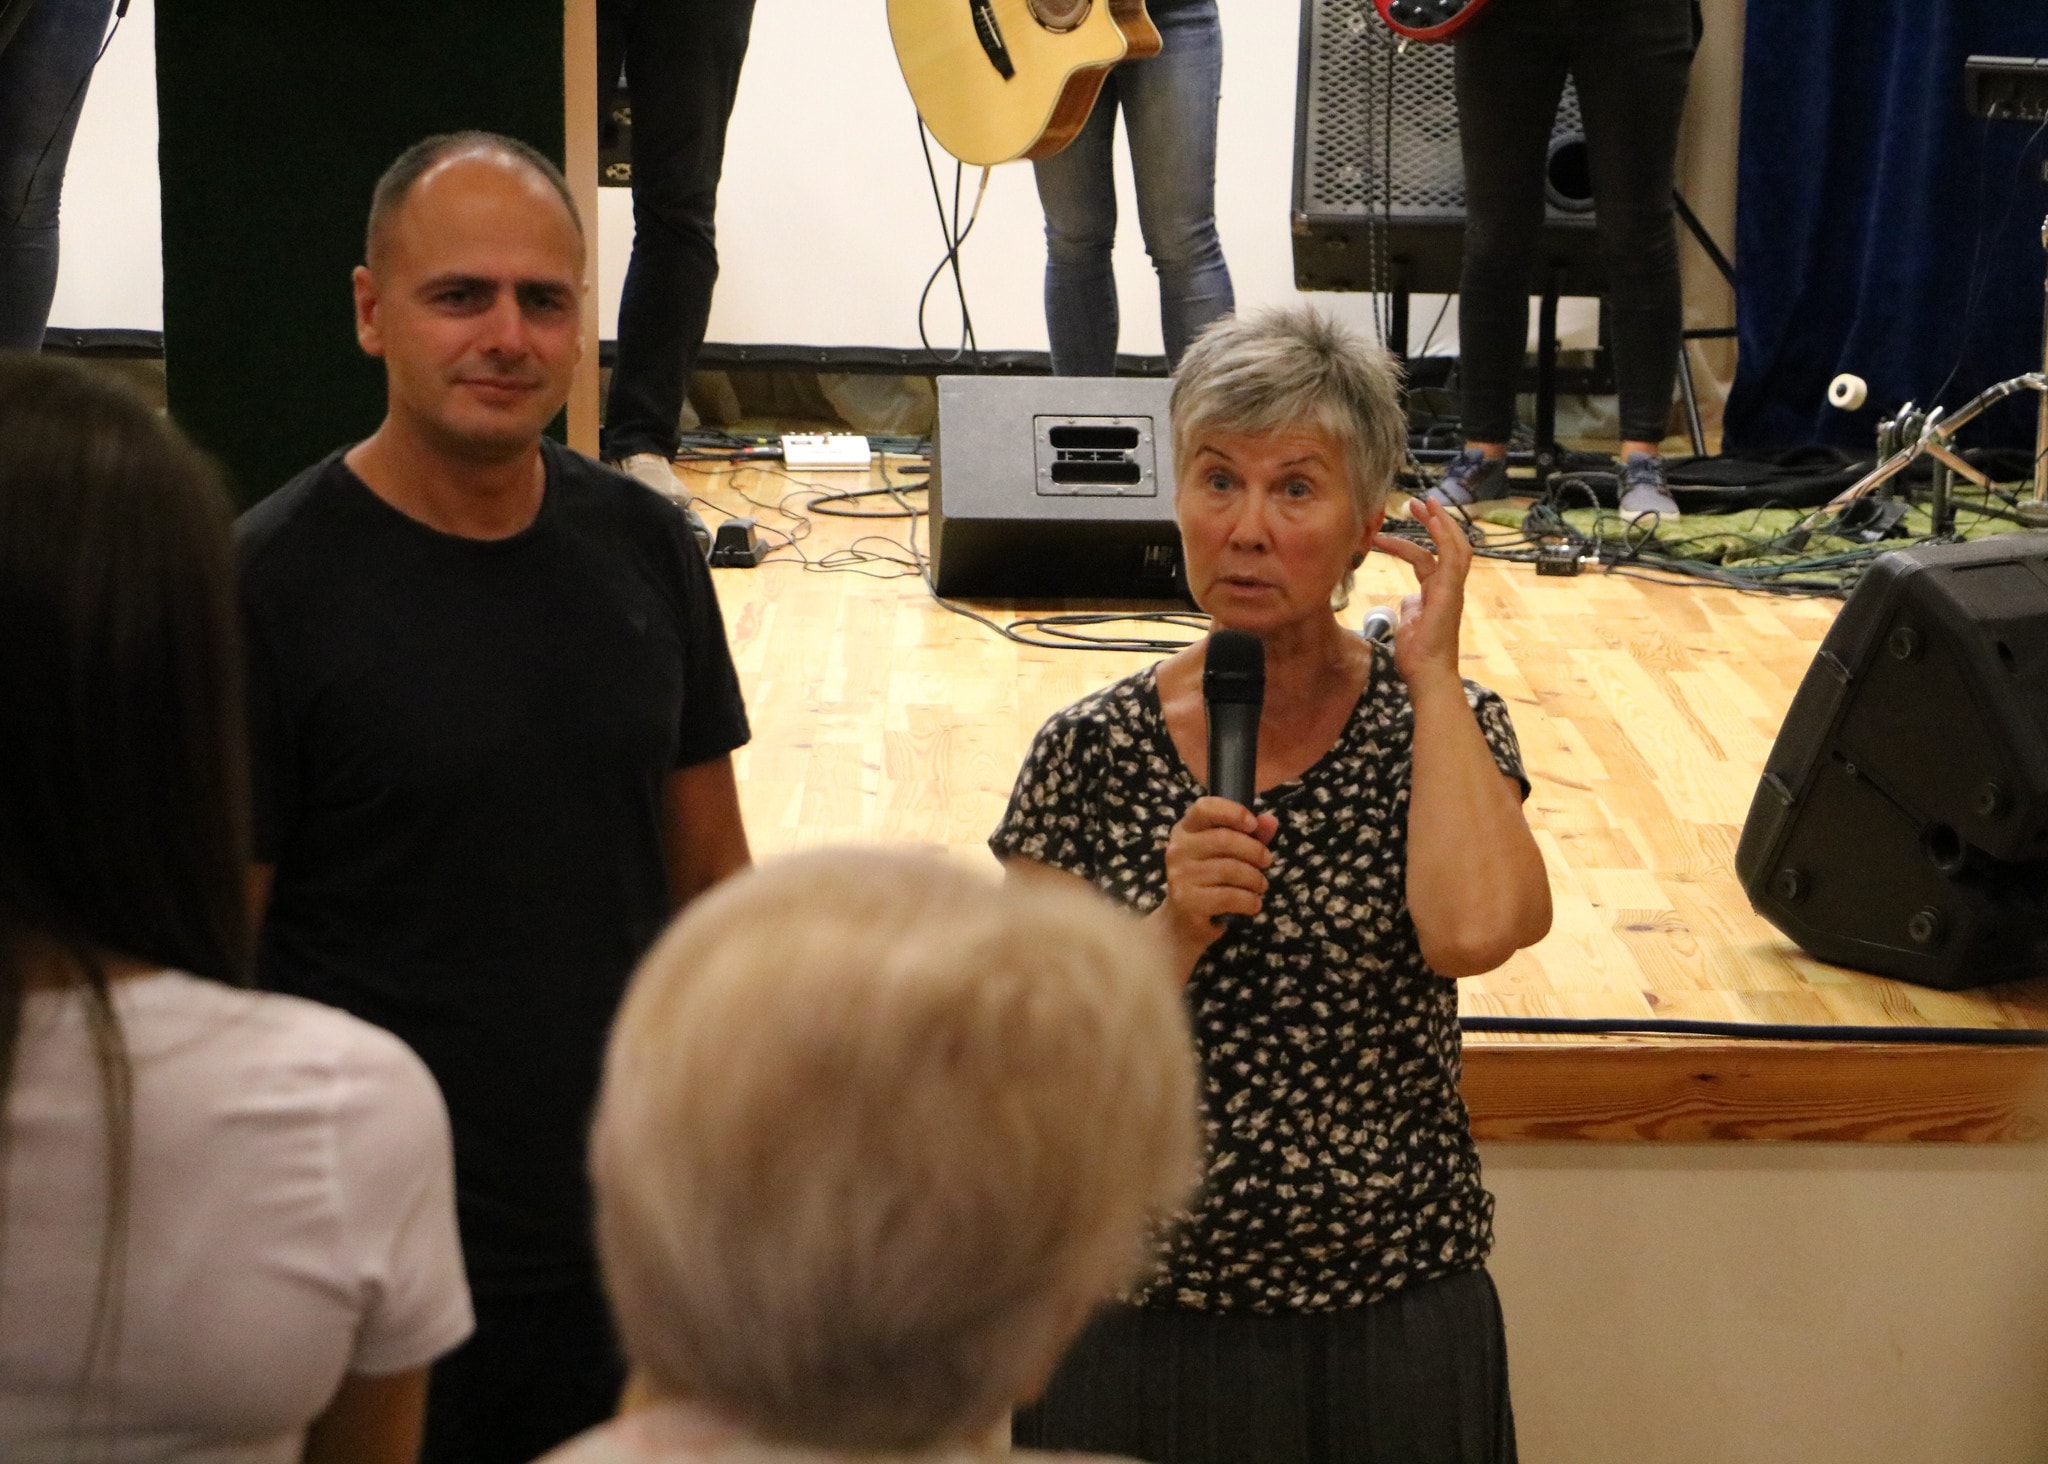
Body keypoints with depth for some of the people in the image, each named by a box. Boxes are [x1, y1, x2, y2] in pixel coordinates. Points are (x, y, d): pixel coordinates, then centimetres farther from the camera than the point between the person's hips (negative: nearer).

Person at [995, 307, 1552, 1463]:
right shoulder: (1094, 753, -4)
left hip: (1397, 1328, 0)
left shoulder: (1442, 727, -3)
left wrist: (1431, 669, -14)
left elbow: (1473, 930, -24)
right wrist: (1173, 935, -21)